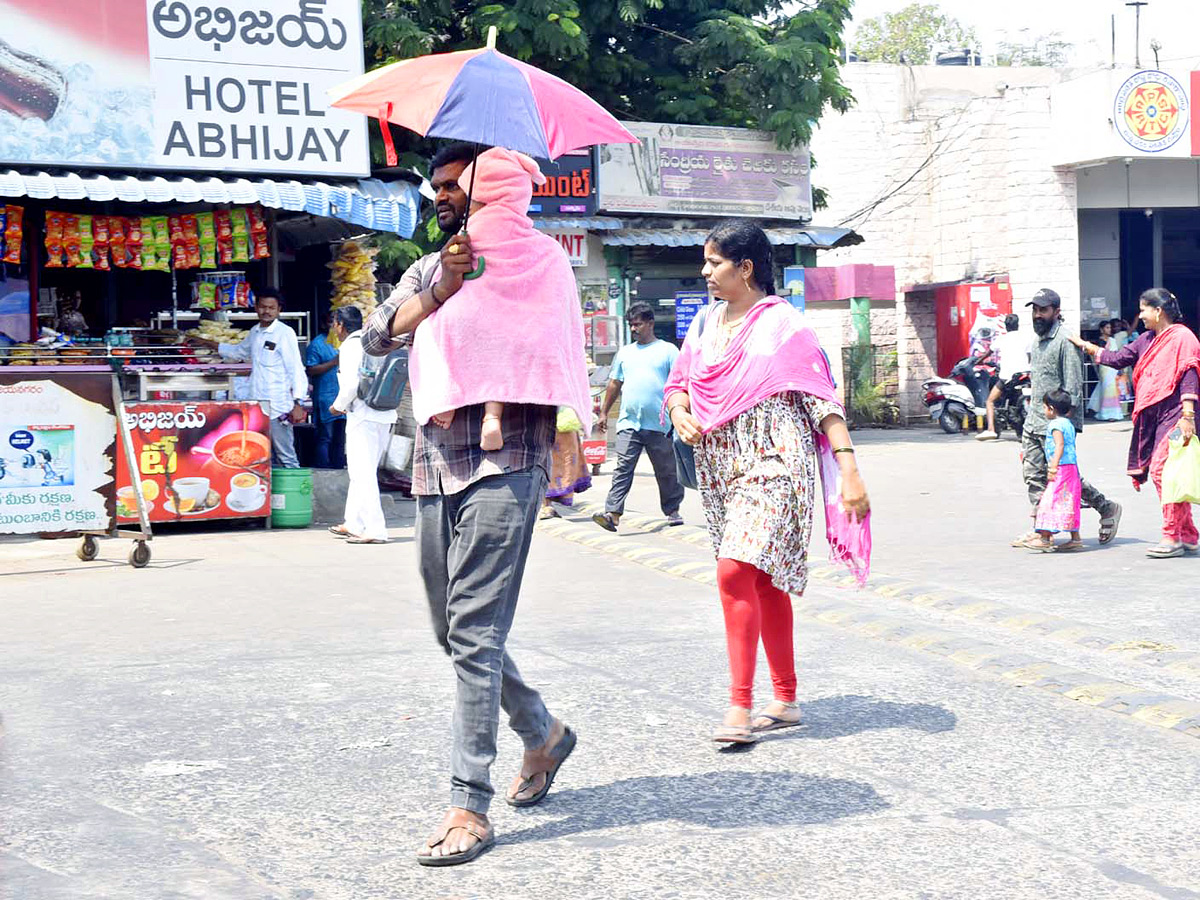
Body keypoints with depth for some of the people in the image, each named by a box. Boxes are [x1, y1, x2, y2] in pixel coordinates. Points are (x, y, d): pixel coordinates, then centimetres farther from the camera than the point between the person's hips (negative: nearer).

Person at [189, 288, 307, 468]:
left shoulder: (285, 333, -6)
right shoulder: (255, 332, 15)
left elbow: (296, 369, -9)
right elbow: (238, 352, 35)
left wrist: (297, 403, -17)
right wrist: (206, 343, 38)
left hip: (278, 406, -7)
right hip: (255, 404, 7)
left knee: (286, 458, -8)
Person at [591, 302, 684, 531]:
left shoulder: (668, 350, 5)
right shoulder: (625, 352, 17)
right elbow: (614, 384, 23)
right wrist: (604, 412, 20)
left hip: (660, 425, -2)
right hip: (629, 423, 2)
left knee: (667, 471, 8)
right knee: (622, 469, -9)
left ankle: (672, 510, 23)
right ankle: (613, 513, -17)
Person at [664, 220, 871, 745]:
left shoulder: (781, 323, -6)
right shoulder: (706, 323, 13)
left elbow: (821, 396, -10)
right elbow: (679, 382, 21)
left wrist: (848, 467, -17)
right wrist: (680, 414, -3)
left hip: (771, 461, -7)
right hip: (721, 466, 7)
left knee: (735, 572, -19)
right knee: (764, 582, 11)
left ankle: (740, 706, -15)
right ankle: (785, 700, 19)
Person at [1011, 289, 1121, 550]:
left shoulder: (1065, 340, -12)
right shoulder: (1037, 341, 16)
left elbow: (1073, 384, -16)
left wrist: (1065, 419, -19)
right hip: (1034, 421, 9)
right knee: (1033, 475, 5)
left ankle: (1106, 507, 14)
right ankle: (1041, 529, 10)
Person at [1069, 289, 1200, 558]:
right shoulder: (1148, 339, 17)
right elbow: (1119, 359, 24)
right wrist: (1086, 346, 25)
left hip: (1173, 416, -8)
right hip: (1151, 417, 8)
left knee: (1162, 470, -14)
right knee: (1166, 474, 8)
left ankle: (1173, 537, -10)